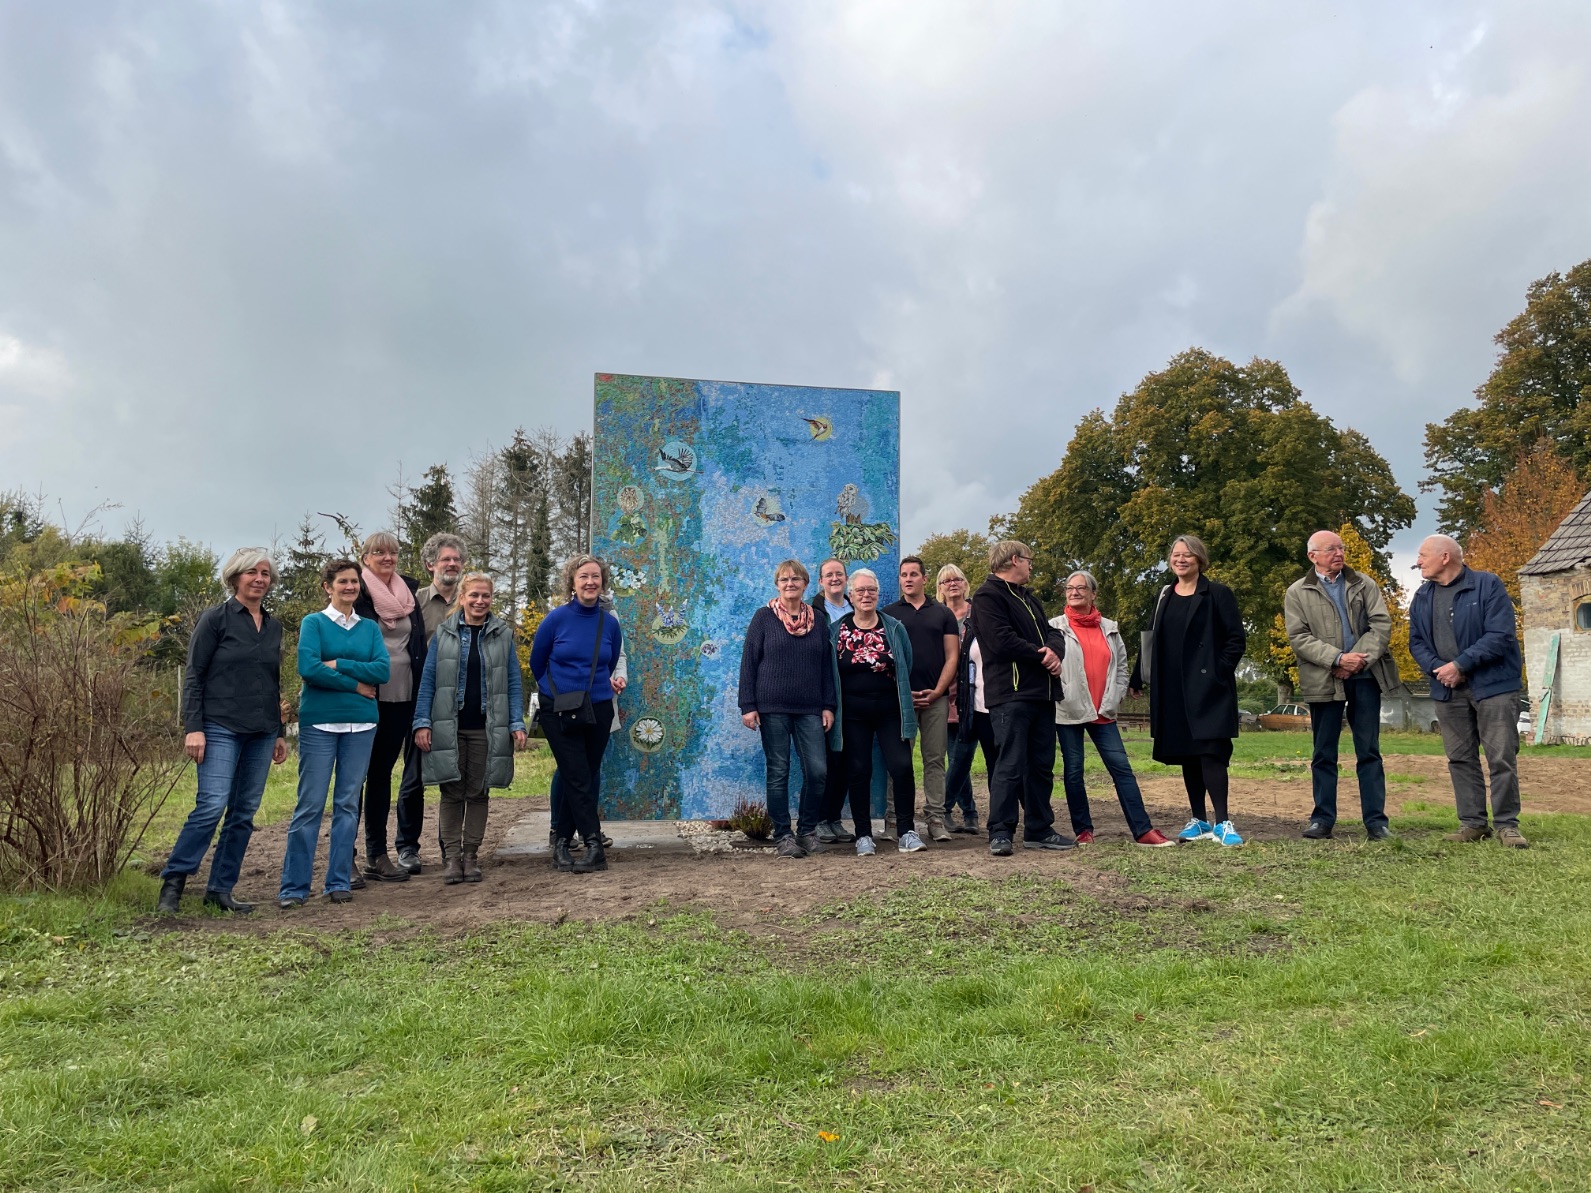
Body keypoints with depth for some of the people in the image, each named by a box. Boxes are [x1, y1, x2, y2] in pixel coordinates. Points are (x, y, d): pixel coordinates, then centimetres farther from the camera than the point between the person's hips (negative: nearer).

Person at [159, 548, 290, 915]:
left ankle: (220, 889, 15)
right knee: (212, 805, -15)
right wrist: (193, 728, -13)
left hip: (261, 732, 6)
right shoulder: (216, 618, -2)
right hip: (221, 729, -5)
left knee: (244, 813, 6)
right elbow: (193, 675, -5)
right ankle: (172, 882, 0)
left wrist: (280, 732, 17)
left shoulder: (273, 626, 13)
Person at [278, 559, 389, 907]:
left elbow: (383, 671, -3)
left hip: (361, 724, 3)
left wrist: (338, 664, -10)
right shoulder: (313, 623, 2)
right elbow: (308, 668, -13)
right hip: (319, 722, -3)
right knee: (310, 805, -2)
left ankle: (339, 883, 14)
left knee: (348, 804, 6)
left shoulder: (370, 628, 11)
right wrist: (356, 684, -10)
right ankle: (293, 887, 6)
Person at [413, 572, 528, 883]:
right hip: (449, 726, -1)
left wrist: (517, 724, -3)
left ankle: (471, 856, 15)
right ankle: (451, 857, 9)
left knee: (479, 793, 7)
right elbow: (428, 680, 3)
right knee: (452, 793, 2)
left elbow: (514, 682, 5)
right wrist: (422, 722, -5)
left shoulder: (503, 634, 6)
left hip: (487, 728, 1)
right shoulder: (444, 633, 4)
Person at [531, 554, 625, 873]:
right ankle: (594, 846, -7)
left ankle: (562, 843, 21)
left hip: (598, 711, 3)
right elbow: (537, 664, 5)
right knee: (578, 778, -8)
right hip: (559, 712, -3)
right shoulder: (556, 619, -8)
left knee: (585, 779, 8)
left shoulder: (610, 623, -1)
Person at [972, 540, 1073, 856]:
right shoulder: (988, 595, -6)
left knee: (1042, 765, 12)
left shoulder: (1028, 597, 24)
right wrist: (1041, 655, -9)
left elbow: (1052, 632, 17)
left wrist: (1054, 650, -7)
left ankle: (1039, 830, 20)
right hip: (1011, 693, -9)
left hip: (1042, 692, 9)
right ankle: (1000, 833, -2)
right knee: (1011, 765, -9)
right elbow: (1002, 641, -18)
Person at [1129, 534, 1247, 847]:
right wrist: (1137, 678, 12)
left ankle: (1222, 822, -4)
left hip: (1207, 688, -5)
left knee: (1210, 751, -10)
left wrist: (1220, 670, -13)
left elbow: (1237, 637, -5)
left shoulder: (1217, 594, -2)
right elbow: (1151, 641, 16)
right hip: (1172, 690, 5)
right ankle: (1199, 821, 16)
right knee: (1186, 754, 8)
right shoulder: (1164, 596, 13)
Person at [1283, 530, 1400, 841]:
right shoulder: (1297, 592, 4)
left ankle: (1376, 821, 8)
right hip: (1323, 681, -1)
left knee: (1369, 752, 4)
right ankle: (1323, 819, 13)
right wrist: (1338, 659, -16)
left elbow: (1382, 624, 1)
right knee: (1324, 754, 6)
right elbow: (1299, 637, -5)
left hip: (1365, 677, 1)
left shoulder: (1364, 585, 11)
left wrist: (1360, 659, -13)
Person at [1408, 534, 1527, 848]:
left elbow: (1500, 635, -14)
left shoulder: (1487, 586, -6)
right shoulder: (1423, 597, 11)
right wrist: (1436, 668, -9)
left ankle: (1506, 824, 6)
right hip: (1448, 690, 5)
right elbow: (1416, 642, 11)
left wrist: (1460, 664, -18)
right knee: (1460, 758, 7)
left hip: (1492, 685, -5)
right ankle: (1473, 823, 14)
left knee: (1502, 757, -3)